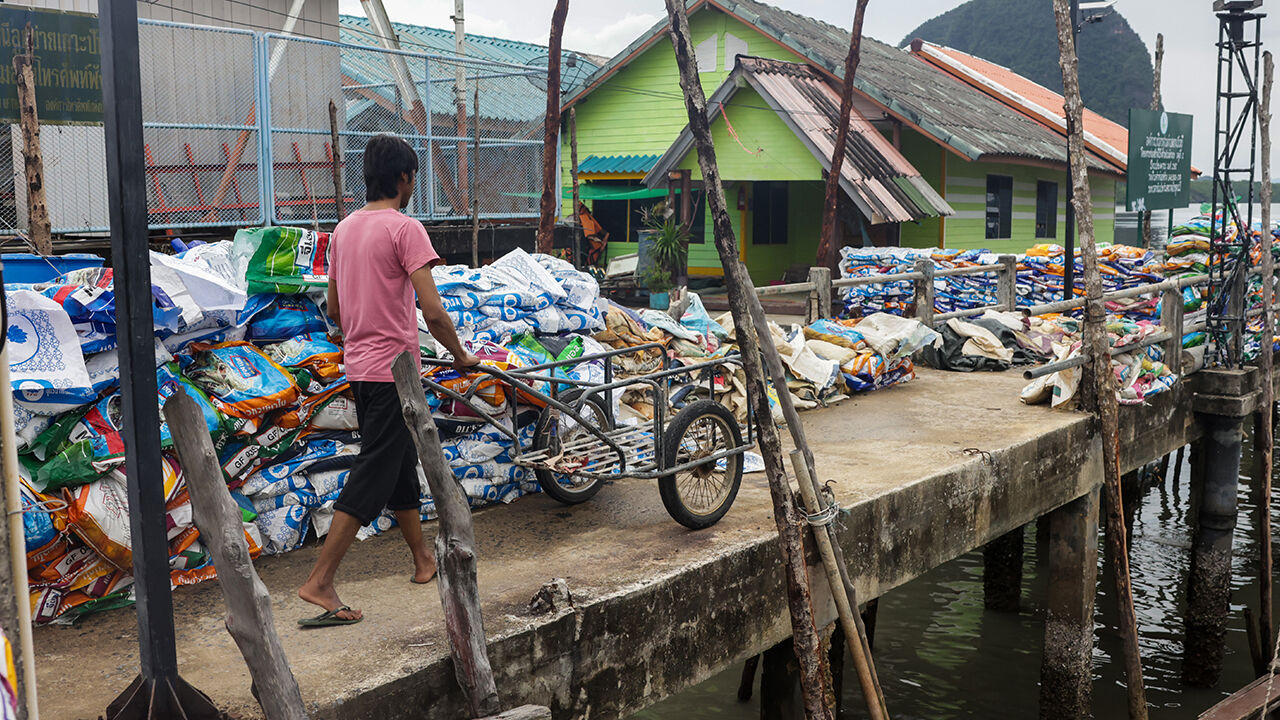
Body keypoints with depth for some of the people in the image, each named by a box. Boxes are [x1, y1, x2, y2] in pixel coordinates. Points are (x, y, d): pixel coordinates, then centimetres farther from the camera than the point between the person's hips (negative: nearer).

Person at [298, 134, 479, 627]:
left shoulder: (344, 229, 10)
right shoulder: (404, 228, -14)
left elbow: (334, 308, 18)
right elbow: (432, 312, -19)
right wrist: (461, 357, -5)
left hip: (359, 366, 9)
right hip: (393, 369, -9)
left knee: (400, 464, 20)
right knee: (372, 477, -5)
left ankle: (423, 559, 33)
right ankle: (319, 582, -6)